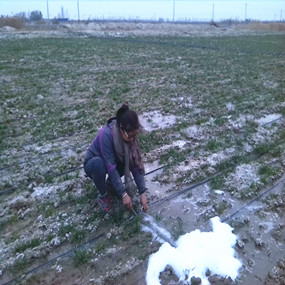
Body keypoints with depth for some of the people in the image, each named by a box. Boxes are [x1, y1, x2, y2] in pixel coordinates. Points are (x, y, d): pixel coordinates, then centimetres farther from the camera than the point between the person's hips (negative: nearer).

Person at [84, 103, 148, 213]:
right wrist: (123, 194, -33)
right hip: (92, 164, -5)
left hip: (112, 161, 5)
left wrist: (142, 193, -22)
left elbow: (136, 164, -19)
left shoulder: (130, 136, -19)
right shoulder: (106, 135, -36)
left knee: (130, 160, -21)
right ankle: (103, 195, -11)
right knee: (98, 163, -38)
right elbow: (111, 167, -35)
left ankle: (110, 182, 5)